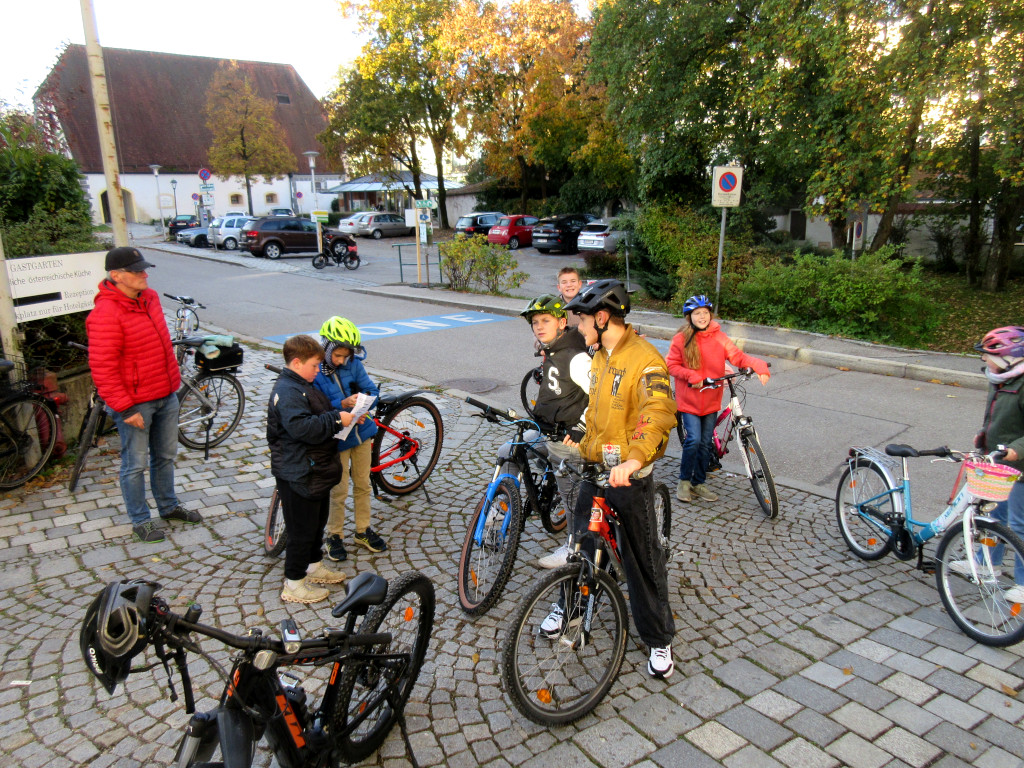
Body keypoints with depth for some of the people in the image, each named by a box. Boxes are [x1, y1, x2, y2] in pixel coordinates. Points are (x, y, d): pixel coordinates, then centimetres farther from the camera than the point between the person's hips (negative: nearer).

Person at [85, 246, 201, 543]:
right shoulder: (106, 313, -21)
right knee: (135, 464, 7)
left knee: (166, 456, 20)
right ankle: (140, 521, 22)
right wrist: (124, 408, -20)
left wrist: (174, 381, 19)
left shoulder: (150, 298, 5)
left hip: (166, 396, 8)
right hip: (135, 403, -8)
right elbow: (102, 367, -21)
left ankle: (169, 506, 37)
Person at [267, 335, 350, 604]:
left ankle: (314, 566, 40)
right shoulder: (287, 392, -22)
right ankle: (293, 585, 14)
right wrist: (336, 419, -28)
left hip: (316, 469, 11)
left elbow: (320, 416, 24)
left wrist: (343, 413, 6)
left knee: (318, 521, 23)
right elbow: (302, 427, -34)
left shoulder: (303, 386, 12)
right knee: (302, 529, 1)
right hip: (298, 475, -10)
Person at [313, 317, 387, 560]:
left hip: (361, 432, 5)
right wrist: (342, 405, -36)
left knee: (363, 485, 17)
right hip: (336, 439, -4)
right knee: (339, 491, 6)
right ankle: (335, 535, 26)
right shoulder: (314, 372, -16)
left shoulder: (354, 365, -4)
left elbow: (371, 389, -1)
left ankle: (363, 530, 33)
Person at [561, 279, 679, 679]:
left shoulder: (645, 360, -19)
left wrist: (634, 458, -48)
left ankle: (659, 639, 23)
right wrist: (583, 446, 24)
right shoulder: (600, 356, 10)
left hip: (630, 477, -7)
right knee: (580, 540, 20)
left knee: (643, 560, 5)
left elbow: (659, 413, -34)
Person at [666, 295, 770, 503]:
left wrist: (759, 366, -22)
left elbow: (738, 357, -5)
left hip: (711, 401, 3)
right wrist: (691, 376, -18)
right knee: (693, 440, -12)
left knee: (705, 444, 10)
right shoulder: (681, 339, -6)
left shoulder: (719, 338, -1)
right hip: (689, 400, -3)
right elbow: (672, 365, -3)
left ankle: (698, 483, 26)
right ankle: (684, 481, 9)